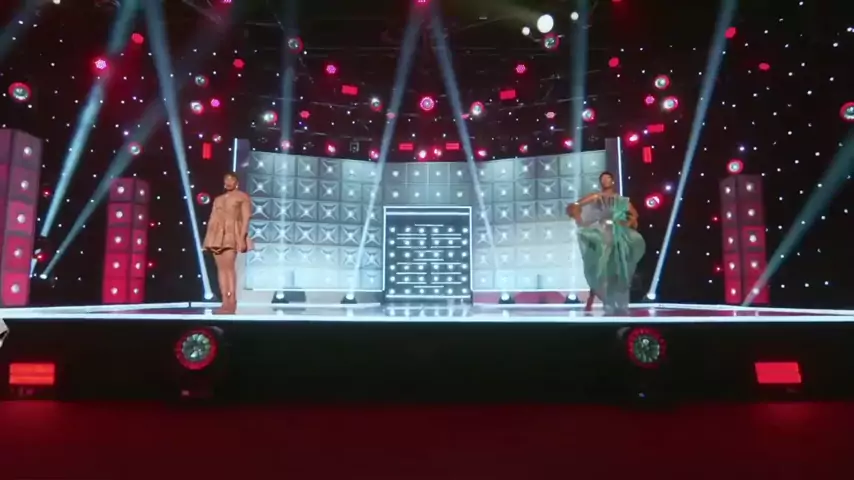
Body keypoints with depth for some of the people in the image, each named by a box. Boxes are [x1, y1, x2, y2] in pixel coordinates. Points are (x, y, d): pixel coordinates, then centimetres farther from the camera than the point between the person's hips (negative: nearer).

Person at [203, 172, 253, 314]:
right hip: (217, 235, 6)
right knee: (221, 267, 0)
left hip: (232, 234, -6)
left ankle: (232, 302, -19)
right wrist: (207, 239, 10)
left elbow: (246, 218, -4)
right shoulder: (218, 199, 24)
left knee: (229, 266, -17)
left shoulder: (242, 197, 6)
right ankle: (225, 302, -1)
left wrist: (242, 237, -16)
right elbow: (212, 219, 19)